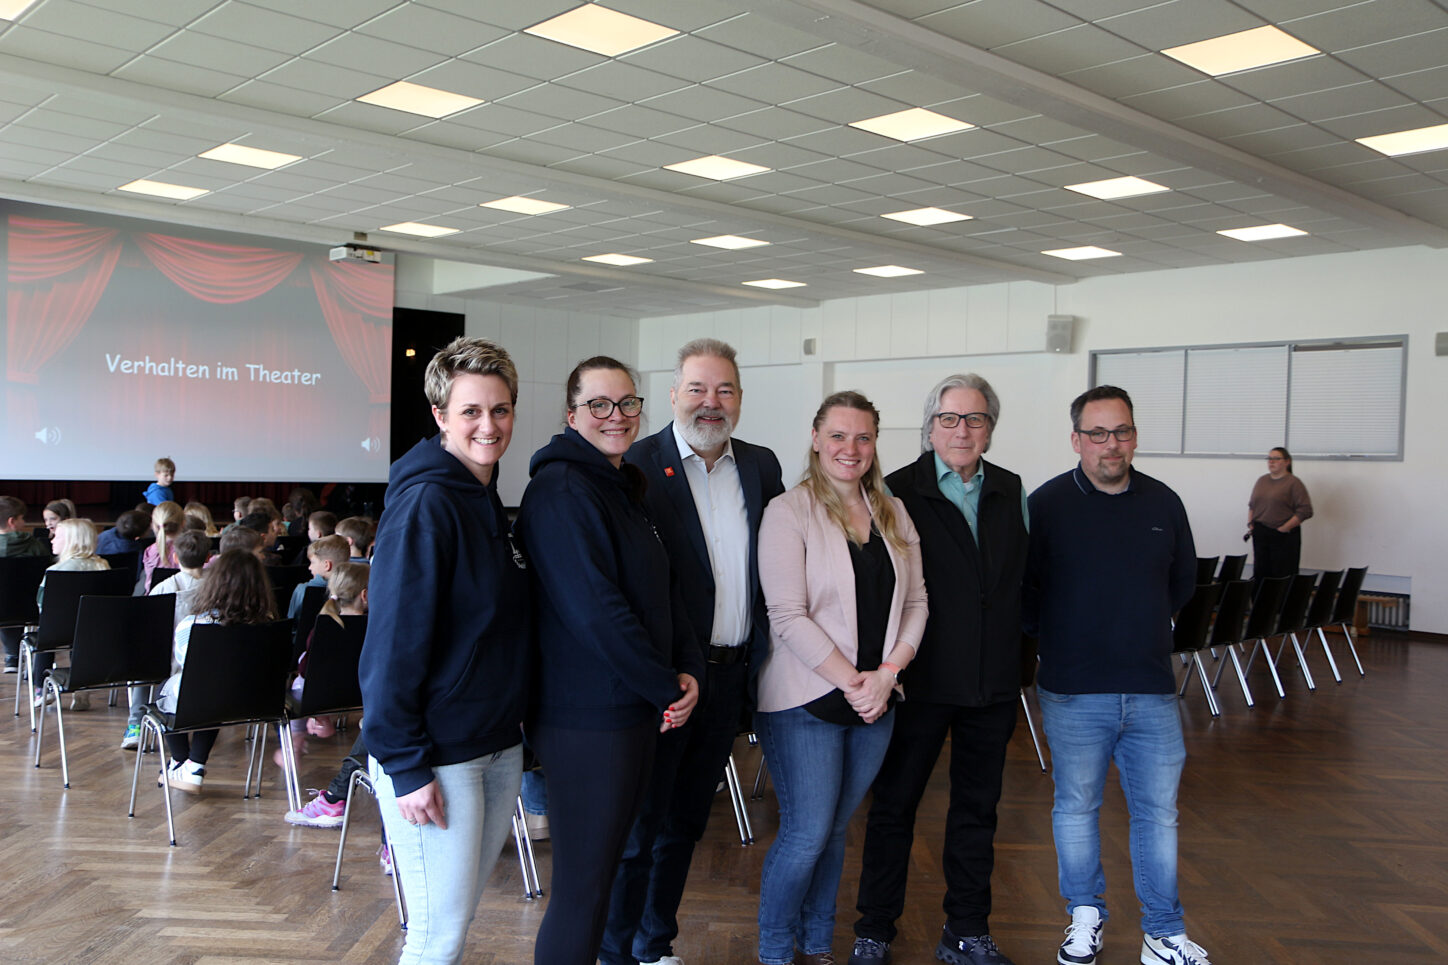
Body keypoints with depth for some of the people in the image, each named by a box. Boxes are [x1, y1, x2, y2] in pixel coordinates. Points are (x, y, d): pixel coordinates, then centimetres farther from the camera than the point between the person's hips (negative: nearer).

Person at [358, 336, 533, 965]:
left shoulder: (488, 503, 9)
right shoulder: (425, 504, -18)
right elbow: (394, 642, -21)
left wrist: (514, 726, 13)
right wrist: (405, 766, -21)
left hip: (498, 747, 8)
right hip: (437, 758, -8)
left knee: (458, 915, 19)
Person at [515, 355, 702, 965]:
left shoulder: (624, 490, 15)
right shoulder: (563, 490, -16)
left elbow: (662, 592, 18)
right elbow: (594, 610, -22)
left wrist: (688, 668, 1)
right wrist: (666, 687, -12)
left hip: (636, 709, 9)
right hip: (586, 718, -9)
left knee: (604, 866, 20)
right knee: (583, 890, 0)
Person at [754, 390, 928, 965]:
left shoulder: (893, 514, 10)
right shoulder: (789, 512, -8)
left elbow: (915, 602, 9)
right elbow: (788, 616, -14)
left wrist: (888, 672, -7)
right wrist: (851, 681, -14)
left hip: (875, 698, 5)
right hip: (806, 701, -5)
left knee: (834, 829, 14)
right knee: (806, 834, -2)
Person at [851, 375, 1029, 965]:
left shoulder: (1011, 492, 6)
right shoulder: (899, 492, -8)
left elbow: (1023, 578, 13)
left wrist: (1012, 657, 7)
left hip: (993, 682, 4)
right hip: (921, 678, -4)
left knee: (977, 807, 15)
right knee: (894, 805, 8)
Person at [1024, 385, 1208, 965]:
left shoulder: (1163, 503, 5)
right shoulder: (1047, 504, -6)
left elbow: (1183, 582, 17)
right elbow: (1022, 591, -1)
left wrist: (1140, 626, 12)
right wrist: (1061, 636, 1)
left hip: (1152, 690, 3)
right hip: (1074, 692, -2)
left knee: (1158, 811, 9)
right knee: (1076, 808, 11)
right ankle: (1085, 917, 29)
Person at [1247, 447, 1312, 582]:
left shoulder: (1294, 483, -6)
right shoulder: (1261, 480, 13)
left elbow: (1305, 511, -11)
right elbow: (1252, 505, 23)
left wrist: (1284, 528, -13)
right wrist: (1250, 523, 9)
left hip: (1284, 536, -6)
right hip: (1260, 534, 6)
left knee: (1282, 576, -4)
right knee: (1260, 573, 7)